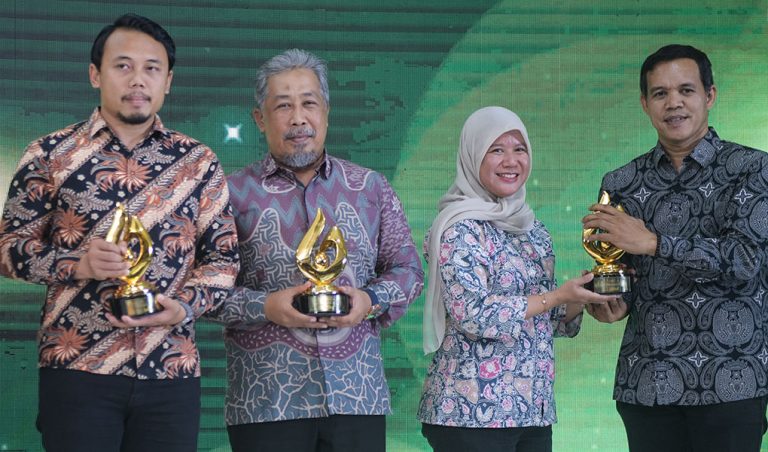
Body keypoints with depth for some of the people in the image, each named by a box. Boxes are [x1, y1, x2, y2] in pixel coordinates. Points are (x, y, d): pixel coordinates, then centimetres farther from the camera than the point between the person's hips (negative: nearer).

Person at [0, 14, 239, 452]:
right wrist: (79, 265, -14)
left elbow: (224, 255, 8)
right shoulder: (52, 154, 4)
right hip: (77, 367, -2)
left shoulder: (199, 163, 8)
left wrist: (186, 305, -11)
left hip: (173, 372, 2)